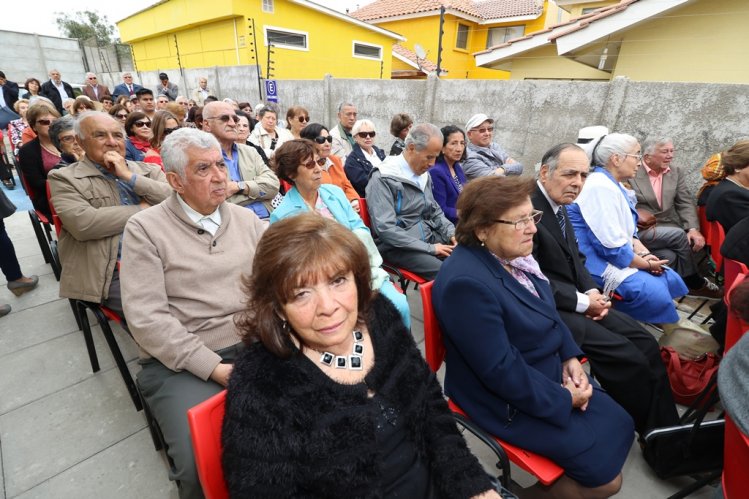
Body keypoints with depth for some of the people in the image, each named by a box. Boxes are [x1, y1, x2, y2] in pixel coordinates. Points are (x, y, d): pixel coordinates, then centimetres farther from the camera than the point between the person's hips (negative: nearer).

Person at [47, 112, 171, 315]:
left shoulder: (148, 170, 15)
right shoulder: (64, 178, 5)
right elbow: (82, 223, -13)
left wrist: (129, 175, -6)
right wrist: (142, 209, -5)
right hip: (114, 273, -3)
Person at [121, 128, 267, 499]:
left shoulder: (246, 220, 10)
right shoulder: (144, 228, -3)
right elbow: (147, 318, -10)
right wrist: (214, 368, -16)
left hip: (254, 347, 4)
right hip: (184, 363, -3)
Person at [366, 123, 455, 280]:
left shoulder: (424, 175, 10)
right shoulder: (383, 179, -14)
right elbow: (386, 229, -22)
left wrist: (451, 233, 1)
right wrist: (430, 248, -20)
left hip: (428, 237, 7)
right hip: (397, 246, -7)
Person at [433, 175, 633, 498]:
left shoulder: (512, 255, -3)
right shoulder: (466, 283, -32)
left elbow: (549, 312, 11)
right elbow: (501, 371, -27)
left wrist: (570, 357, -2)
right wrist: (564, 399, -15)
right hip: (512, 400, -8)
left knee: (620, 426, 14)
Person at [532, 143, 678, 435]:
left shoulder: (560, 207, 9)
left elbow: (576, 259, 16)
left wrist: (592, 292, -2)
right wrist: (583, 301, -15)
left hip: (576, 301, 9)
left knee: (646, 344, 6)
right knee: (629, 357, -11)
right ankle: (653, 435, 15)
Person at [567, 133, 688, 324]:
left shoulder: (613, 185, 14)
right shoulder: (600, 187, -20)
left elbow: (628, 232, 17)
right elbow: (612, 246, -24)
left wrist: (646, 254, -1)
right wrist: (646, 263, -10)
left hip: (617, 256, 11)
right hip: (597, 261, -11)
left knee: (670, 279, 7)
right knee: (654, 291, -22)